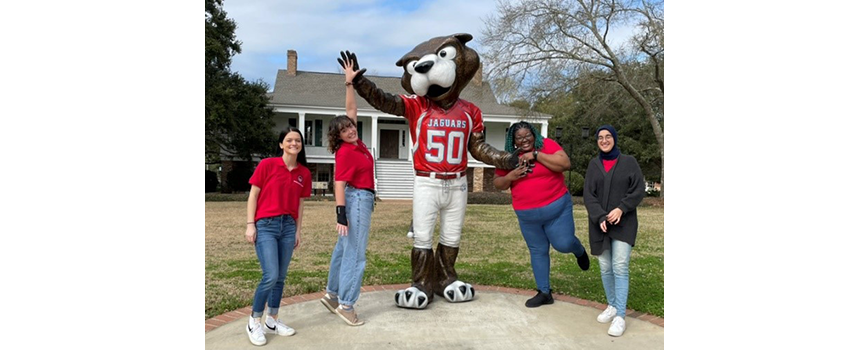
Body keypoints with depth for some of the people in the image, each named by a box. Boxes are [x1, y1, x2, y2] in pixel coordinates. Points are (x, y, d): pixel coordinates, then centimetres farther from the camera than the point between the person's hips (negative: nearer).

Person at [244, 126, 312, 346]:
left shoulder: (304, 173, 7)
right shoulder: (267, 165, -5)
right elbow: (253, 195, -3)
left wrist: (298, 230, 11)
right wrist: (250, 224, -8)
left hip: (288, 226, 5)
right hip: (265, 225, -4)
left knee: (281, 277, 9)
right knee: (271, 276, -11)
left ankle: (272, 321, 24)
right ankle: (253, 322, 8)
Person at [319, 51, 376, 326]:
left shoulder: (355, 142, 6)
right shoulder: (346, 152, -17)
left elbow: (351, 109, 13)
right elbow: (339, 183, -21)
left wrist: (350, 82, 7)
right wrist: (341, 214, -26)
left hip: (363, 199, 10)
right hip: (357, 200, -10)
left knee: (344, 248, 15)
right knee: (356, 254, -4)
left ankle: (332, 294, 26)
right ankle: (346, 305, 4)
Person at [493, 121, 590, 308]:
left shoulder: (547, 145, -7)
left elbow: (565, 164, -21)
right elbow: (497, 183, 6)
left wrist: (535, 155, -22)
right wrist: (510, 176, -15)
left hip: (556, 207, -3)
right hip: (526, 215, 3)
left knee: (563, 244, -5)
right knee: (537, 251, 10)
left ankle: (578, 250, 34)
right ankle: (544, 292, 22)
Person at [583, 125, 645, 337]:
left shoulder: (629, 162, 1)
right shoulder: (593, 165, 6)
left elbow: (638, 190, -4)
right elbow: (588, 195, -2)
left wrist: (621, 209, -18)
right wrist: (600, 218, -16)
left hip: (623, 223, -3)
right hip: (600, 224, 3)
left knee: (620, 267, -10)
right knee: (605, 268, 8)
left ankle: (620, 316, -7)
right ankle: (612, 306, 26)